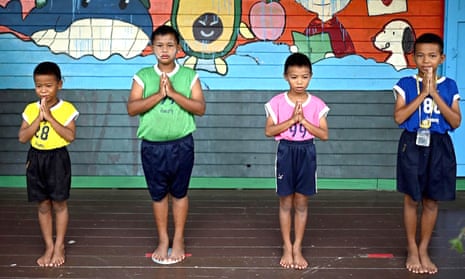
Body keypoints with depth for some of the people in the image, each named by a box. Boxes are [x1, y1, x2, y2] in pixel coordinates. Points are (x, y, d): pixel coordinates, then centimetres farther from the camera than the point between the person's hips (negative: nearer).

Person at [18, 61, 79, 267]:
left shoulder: (66, 109, -7)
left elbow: (70, 136, -18)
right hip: (36, 158, 3)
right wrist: (39, 118, -15)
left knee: (59, 204, 4)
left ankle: (59, 246, 17)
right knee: (43, 205, 9)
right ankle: (49, 246, 19)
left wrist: (50, 117, -20)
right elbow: (22, 137, -6)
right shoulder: (30, 109, 2)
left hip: (57, 158, -3)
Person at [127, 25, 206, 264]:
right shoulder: (143, 76, 0)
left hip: (181, 144, -1)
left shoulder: (189, 75, 0)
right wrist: (159, 94, -19)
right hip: (152, 146, 1)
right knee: (158, 194, 11)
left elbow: (200, 108, -9)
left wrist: (173, 93, -18)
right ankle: (163, 240, 25)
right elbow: (132, 109, -9)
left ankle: (178, 240, 24)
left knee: (179, 193, 11)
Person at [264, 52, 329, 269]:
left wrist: (303, 120, -15)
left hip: (306, 153, 1)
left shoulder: (317, 104, -2)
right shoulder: (277, 102, -5)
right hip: (286, 152, -1)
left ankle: (297, 248, 18)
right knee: (286, 202, 6)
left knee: (301, 203, 8)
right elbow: (269, 131, -10)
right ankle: (287, 248, 18)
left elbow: (324, 134, -5)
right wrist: (292, 119, -18)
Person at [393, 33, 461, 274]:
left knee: (431, 202, 8)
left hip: (439, 147, 2)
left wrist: (435, 94, -13)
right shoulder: (406, 84, -2)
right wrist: (423, 94, -16)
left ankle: (424, 250, 22)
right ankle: (412, 250, 19)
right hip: (413, 145, -2)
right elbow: (398, 117, -13)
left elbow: (456, 122, -5)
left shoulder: (449, 86, 3)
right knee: (412, 200, 5)